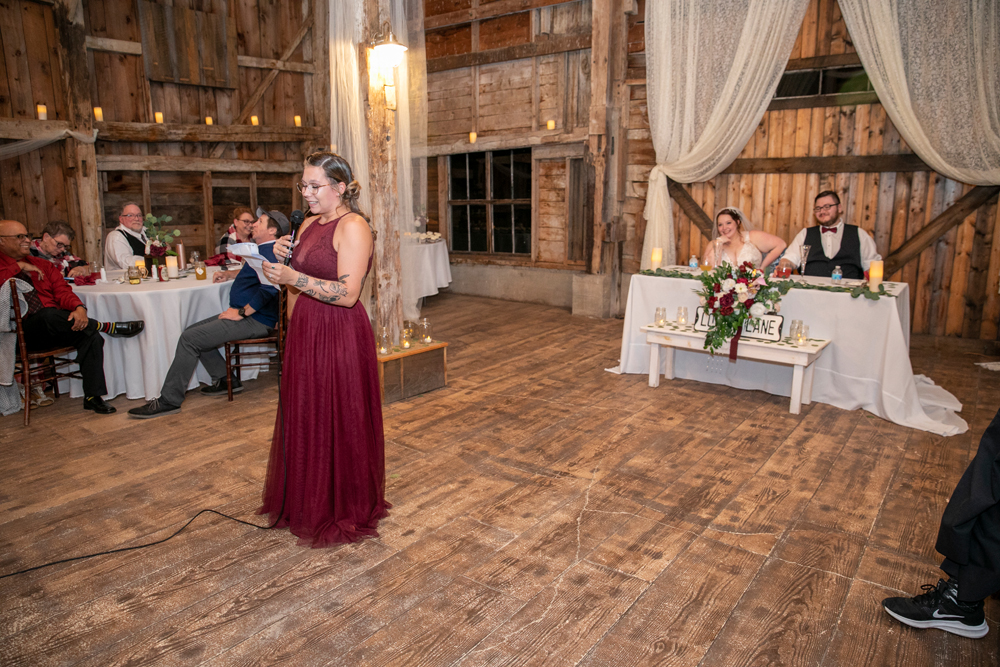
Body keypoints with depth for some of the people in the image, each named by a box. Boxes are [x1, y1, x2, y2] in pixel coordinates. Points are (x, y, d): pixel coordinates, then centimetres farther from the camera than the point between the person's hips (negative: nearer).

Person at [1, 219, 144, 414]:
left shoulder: (41, 264, 21)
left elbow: (62, 292, 8)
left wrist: (79, 308, -13)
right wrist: (18, 267, -10)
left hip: (54, 329, 5)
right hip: (23, 330, -5)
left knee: (90, 336, -23)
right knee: (50, 315, -37)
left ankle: (93, 396, -17)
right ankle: (109, 327, -18)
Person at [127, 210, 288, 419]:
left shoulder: (267, 252, -17)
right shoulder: (263, 250, 19)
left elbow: (269, 288, -35)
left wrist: (241, 312, -26)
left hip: (254, 321, -11)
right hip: (245, 316, 11)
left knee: (189, 339, -15)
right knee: (193, 332, 13)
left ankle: (168, 401, -8)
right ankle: (226, 380, 16)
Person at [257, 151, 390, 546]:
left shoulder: (353, 227, -14)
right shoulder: (310, 224, 12)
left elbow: (347, 294, -22)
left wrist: (293, 276, -23)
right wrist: (284, 259, 0)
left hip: (340, 336, -8)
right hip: (306, 331, 8)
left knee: (338, 422, 3)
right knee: (305, 419, 16)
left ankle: (344, 513, 21)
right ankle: (306, 502, 33)